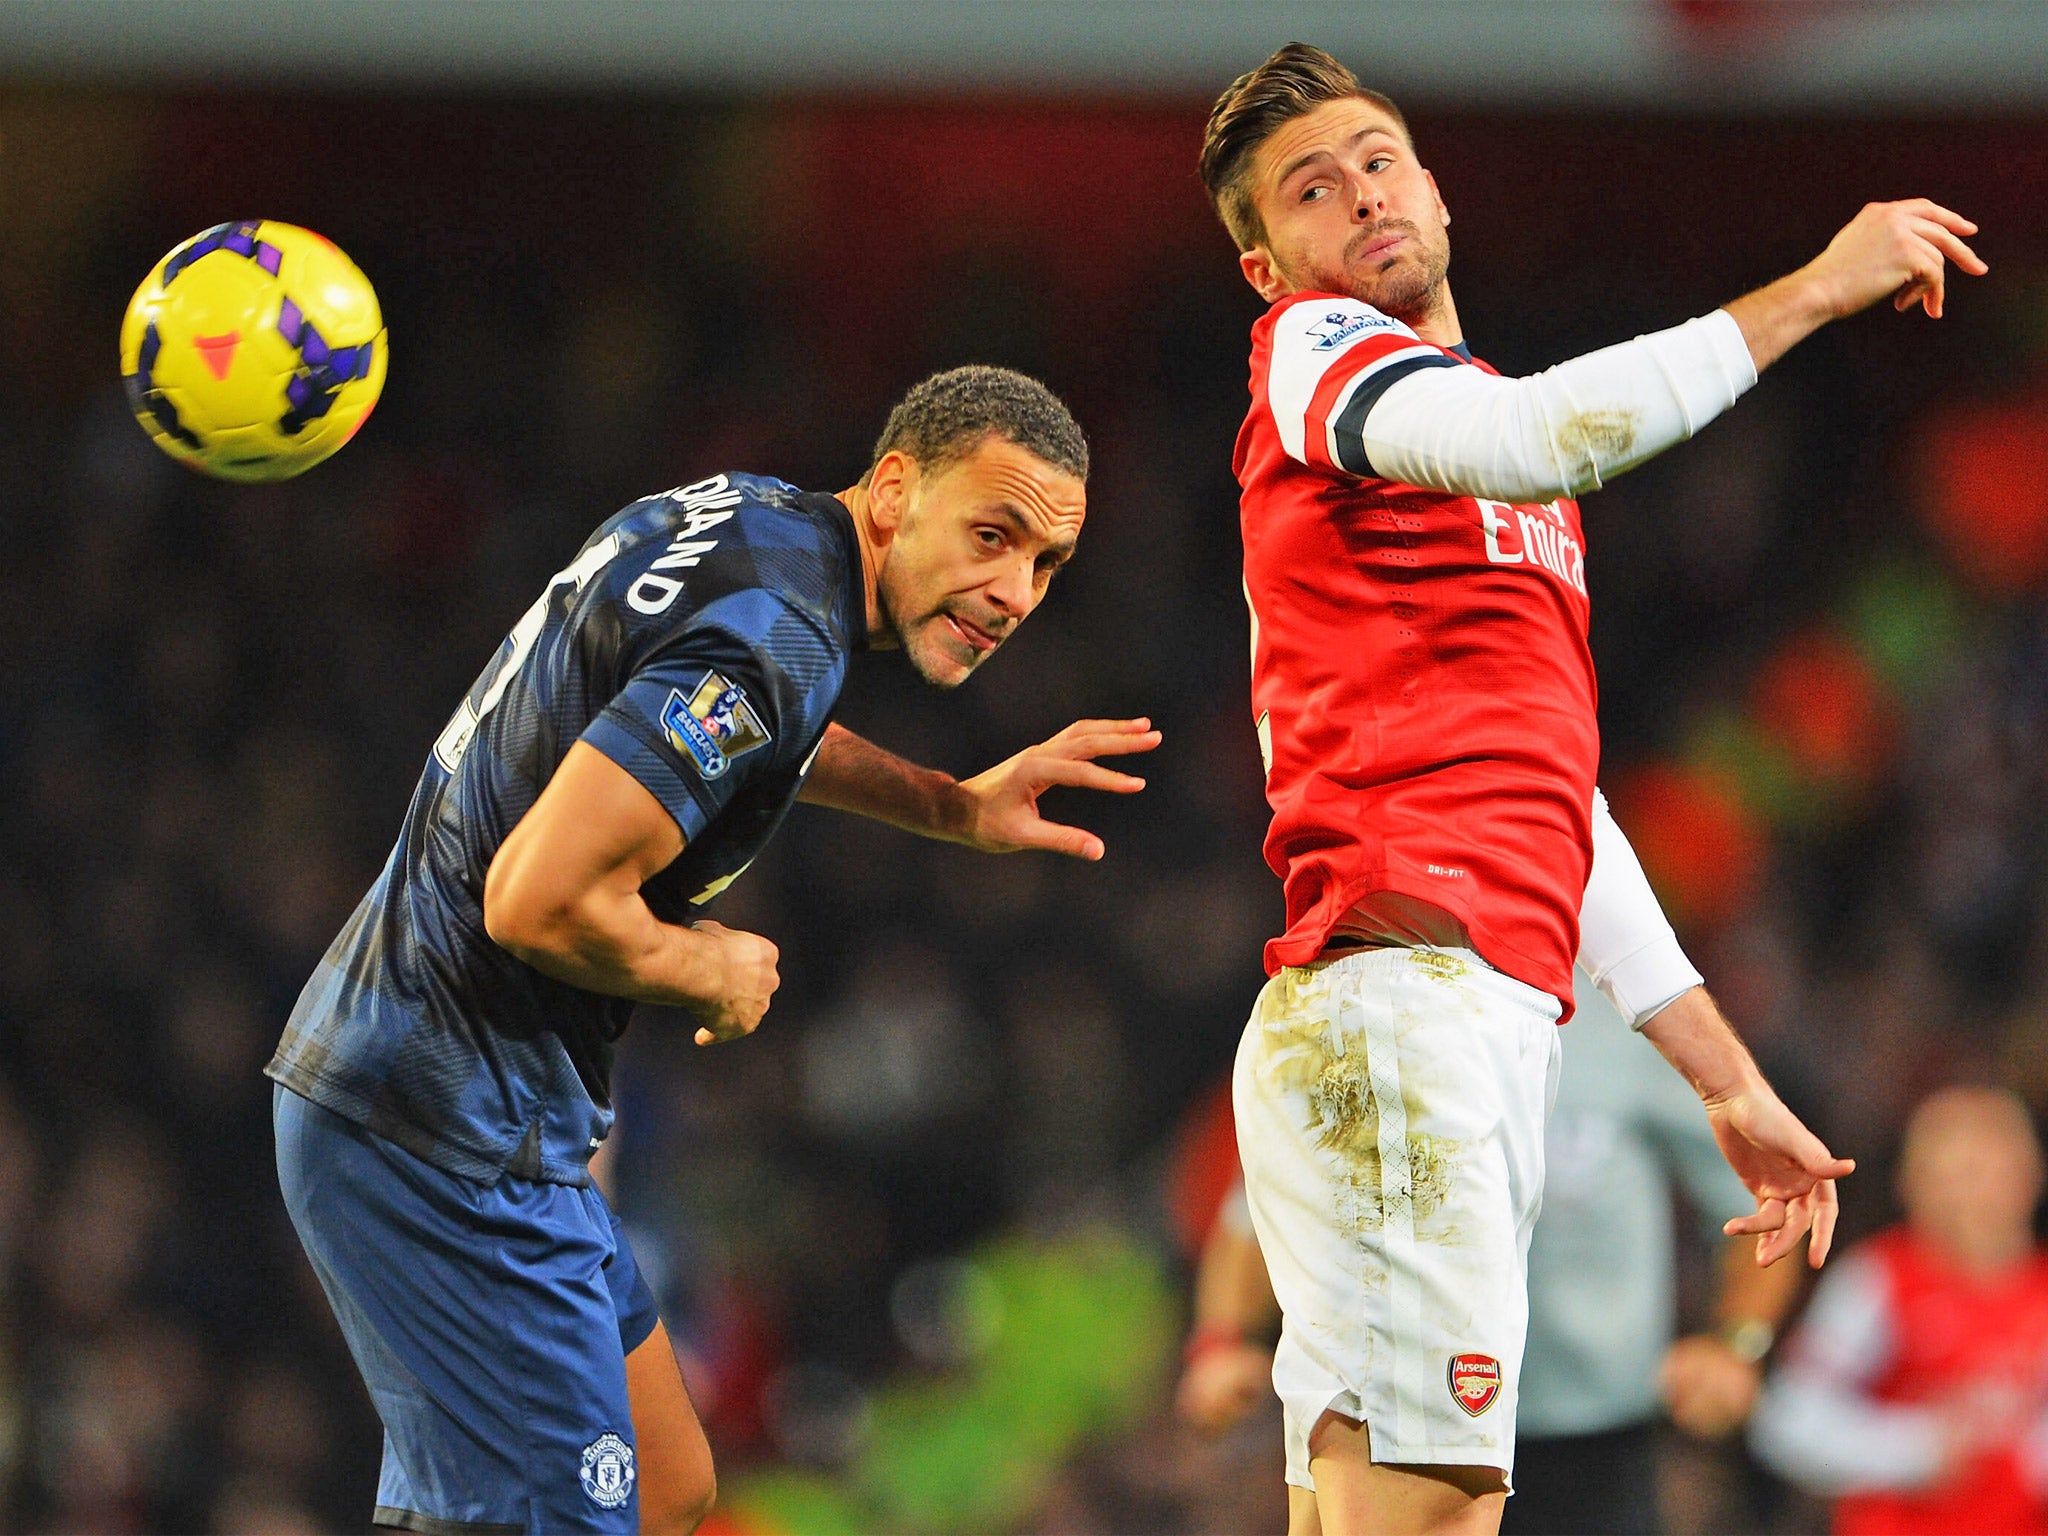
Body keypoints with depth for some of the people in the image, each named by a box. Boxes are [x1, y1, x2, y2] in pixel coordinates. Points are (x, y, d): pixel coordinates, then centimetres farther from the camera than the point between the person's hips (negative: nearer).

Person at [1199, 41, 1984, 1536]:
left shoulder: (1521, 507, 30)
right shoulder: (1310, 354, 4)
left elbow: (1565, 823, 32)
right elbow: (1538, 437, -18)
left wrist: (1732, 1084, 30)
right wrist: (1814, 289, -12)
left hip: (1495, 1023, 9)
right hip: (1396, 1003, -9)